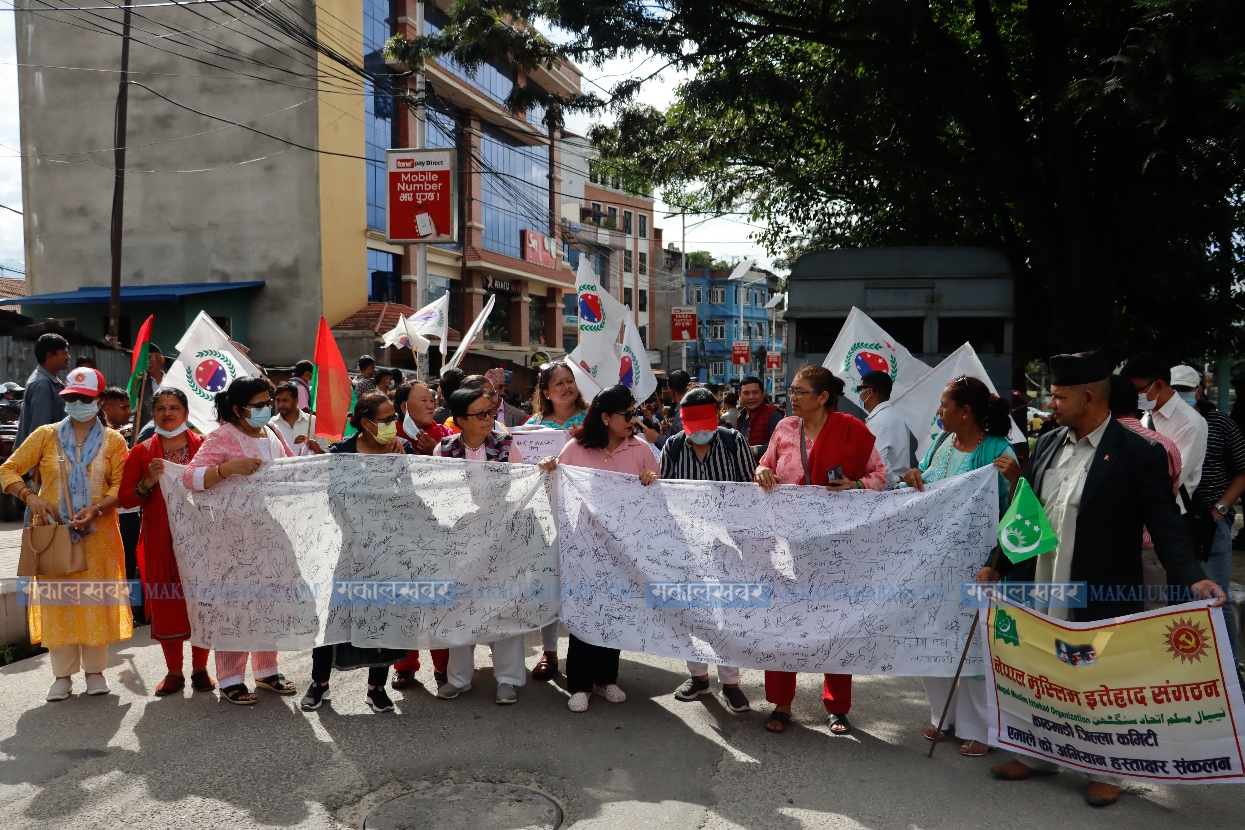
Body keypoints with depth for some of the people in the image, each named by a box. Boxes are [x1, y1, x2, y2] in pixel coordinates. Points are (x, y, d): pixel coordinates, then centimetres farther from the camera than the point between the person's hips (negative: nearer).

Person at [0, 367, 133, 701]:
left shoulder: (113, 441, 3)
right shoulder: (46, 435, 4)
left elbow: (122, 486, -2)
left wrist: (96, 509, -18)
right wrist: (29, 496, -13)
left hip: (97, 533, 0)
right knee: (57, 599, 3)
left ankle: (95, 669, 16)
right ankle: (63, 674, 14)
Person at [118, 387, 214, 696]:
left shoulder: (203, 447, 3)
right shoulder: (142, 451, 6)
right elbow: (125, 498, 3)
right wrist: (148, 483, -13)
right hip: (160, 540, 1)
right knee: (166, 603, 5)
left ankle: (200, 669, 17)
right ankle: (174, 672, 19)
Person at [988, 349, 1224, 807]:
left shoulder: (1138, 453, -12)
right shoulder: (1047, 444, 5)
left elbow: (1165, 526, -12)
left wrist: (1193, 578, -26)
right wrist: (998, 566, 11)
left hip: (1100, 600, -5)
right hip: (1041, 596, 6)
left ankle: (1105, 773, 31)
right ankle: (1039, 756, 36)